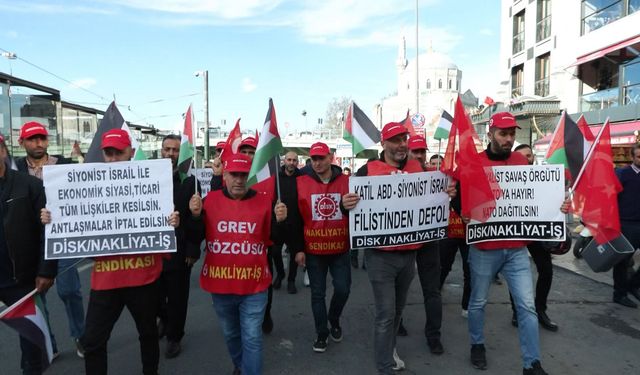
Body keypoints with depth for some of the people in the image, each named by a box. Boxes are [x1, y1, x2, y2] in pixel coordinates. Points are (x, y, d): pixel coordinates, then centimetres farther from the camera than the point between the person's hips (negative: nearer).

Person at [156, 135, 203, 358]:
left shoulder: (189, 181, -4)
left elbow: (196, 219, -8)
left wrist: (193, 250, -12)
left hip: (179, 251, -3)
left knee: (177, 298, 9)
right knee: (155, 294, 17)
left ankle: (174, 337, 29)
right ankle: (164, 319, 46)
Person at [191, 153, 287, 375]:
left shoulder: (264, 201, -4)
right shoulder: (210, 200, -2)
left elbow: (273, 241, 0)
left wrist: (279, 221, -18)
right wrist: (195, 215, -15)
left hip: (254, 285, -2)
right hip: (220, 283, 3)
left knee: (252, 338, 4)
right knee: (230, 334, 23)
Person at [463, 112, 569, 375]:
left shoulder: (521, 162, 6)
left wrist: (558, 206, -6)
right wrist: (465, 215, -24)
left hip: (517, 249, 3)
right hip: (484, 249, -3)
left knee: (527, 306, 3)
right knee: (478, 302, 13)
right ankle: (477, 345, 35)